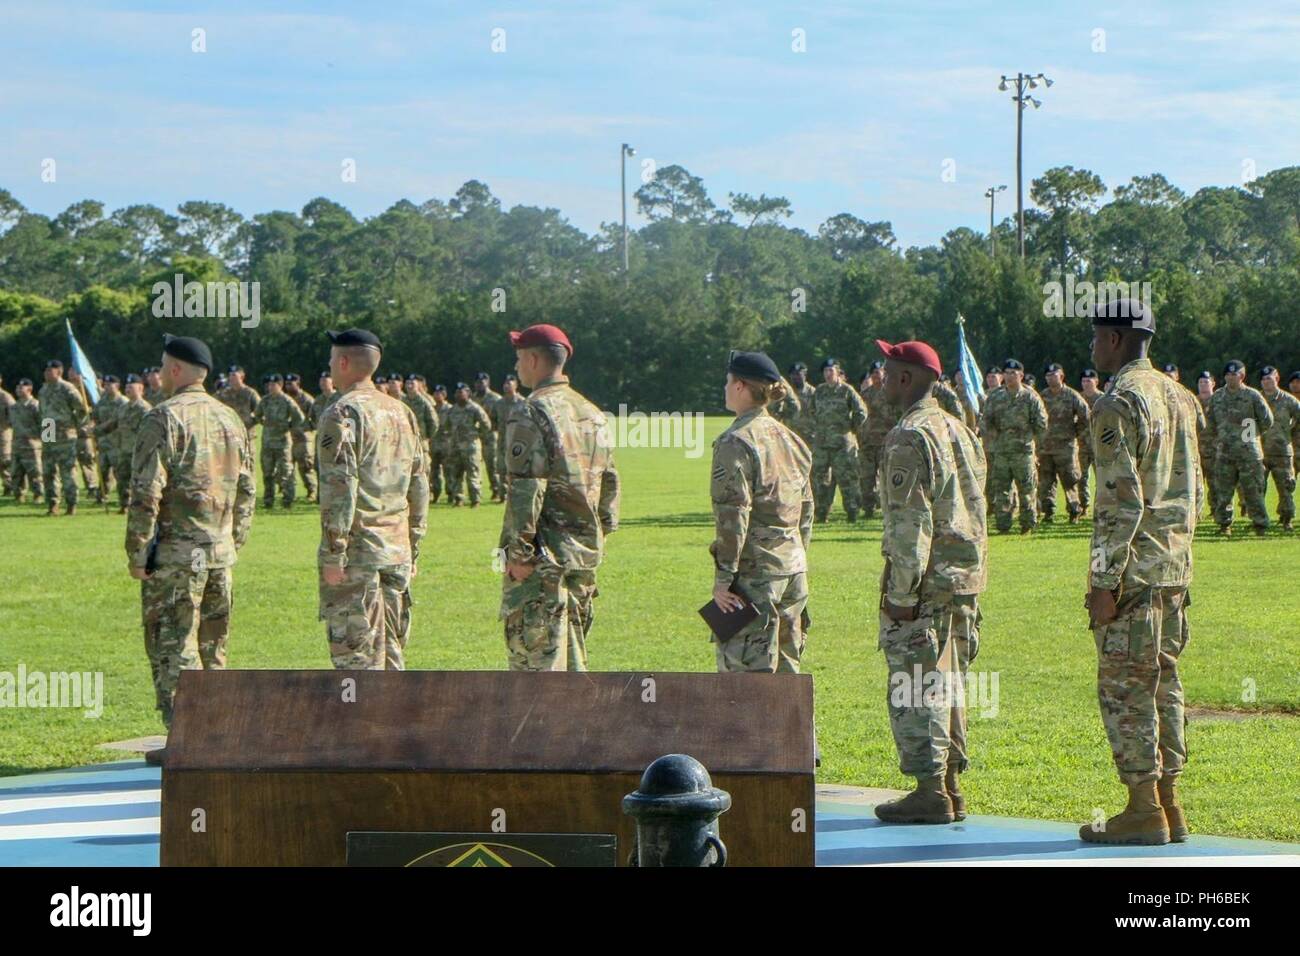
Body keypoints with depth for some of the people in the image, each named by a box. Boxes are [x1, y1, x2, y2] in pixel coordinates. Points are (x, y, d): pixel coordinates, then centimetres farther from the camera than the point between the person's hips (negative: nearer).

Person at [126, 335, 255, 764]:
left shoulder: (164, 418, -11)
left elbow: (146, 493, -15)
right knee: (212, 649, 14)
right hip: (220, 552, 7)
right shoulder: (231, 419, 12)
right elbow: (246, 491, 15)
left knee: (173, 648, -3)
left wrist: (136, 553, -10)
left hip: (174, 553, -7)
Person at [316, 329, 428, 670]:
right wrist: (413, 549, 21)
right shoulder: (401, 412, 13)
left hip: (356, 555, -8)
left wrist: (332, 555, -16)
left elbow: (339, 488, -17)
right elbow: (419, 486, 16)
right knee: (391, 650, 14)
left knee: (356, 654, -5)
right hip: (397, 552, 8)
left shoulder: (343, 414, -11)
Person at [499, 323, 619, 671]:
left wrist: (519, 551, -15)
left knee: (534, 655, -5)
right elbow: (609, 482, 16)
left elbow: (526, 489, -18)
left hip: (543, 557, -8)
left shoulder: (531, 414, -13)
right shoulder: (592, 414, 13)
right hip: (586, 554, 8)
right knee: (573, 657, 15)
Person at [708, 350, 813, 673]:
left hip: (754, 575, -8)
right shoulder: (791, 440, 14)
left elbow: (732, 517, -16)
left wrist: (723, 580, -13)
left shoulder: (736, 442, -12)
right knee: (786, 669, 14)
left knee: (746, 670, -6)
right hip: (793, 571, 8)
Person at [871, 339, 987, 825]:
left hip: (926, 583, -9)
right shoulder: (959, 430, 14)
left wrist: (902, 592, -18)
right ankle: (951, 787, 17)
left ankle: (929, 792, -3)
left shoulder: (910, 438, -15)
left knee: (914, 690, -4)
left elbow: (910, 524, -19)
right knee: (948, 687, 14)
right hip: (965, 578, 9)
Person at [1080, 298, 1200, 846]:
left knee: (1125, 688, -3)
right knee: (1162, 685, 12)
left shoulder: (1118, 404, -14)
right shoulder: (1179, 397, 13)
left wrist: (1103, 581, -17)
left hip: (1133, 569, -9)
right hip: (1174, 568, 9)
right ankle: (1169, 805, 15)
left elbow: (1121, 501, -19)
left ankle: (1144, 811, -3)